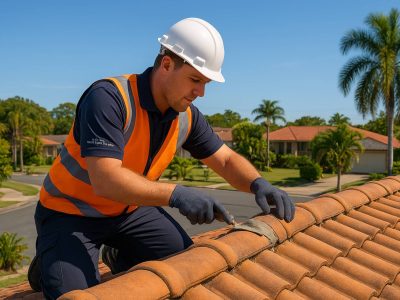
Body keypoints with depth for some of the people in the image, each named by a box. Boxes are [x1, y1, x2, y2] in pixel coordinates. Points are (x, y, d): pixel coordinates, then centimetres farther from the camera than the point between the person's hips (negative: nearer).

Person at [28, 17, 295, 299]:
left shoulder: (187, 116, -9)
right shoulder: (108, 97, -30)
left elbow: (227, 160, 0)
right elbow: (105, 180, -38)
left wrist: (258, 183, -21)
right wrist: (176, 194, -47)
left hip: (130, 209, 6)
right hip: (71, 212, -5)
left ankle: (119, 256, 23)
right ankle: (50, 265, 11)